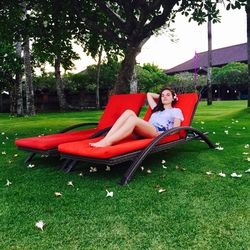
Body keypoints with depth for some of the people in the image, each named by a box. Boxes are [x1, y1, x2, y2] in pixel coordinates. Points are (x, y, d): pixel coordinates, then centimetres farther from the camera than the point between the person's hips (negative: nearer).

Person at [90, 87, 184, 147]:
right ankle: (105, 139, -37)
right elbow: (149, 94, 50)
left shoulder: (176, 111, 19)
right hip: (145, 130, 6)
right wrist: (160, 96, 45)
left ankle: (107, 142, -48)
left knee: (133, 118, -34)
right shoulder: (157, 108, 36)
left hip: (158, 133, -6)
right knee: (129, 112, -23)